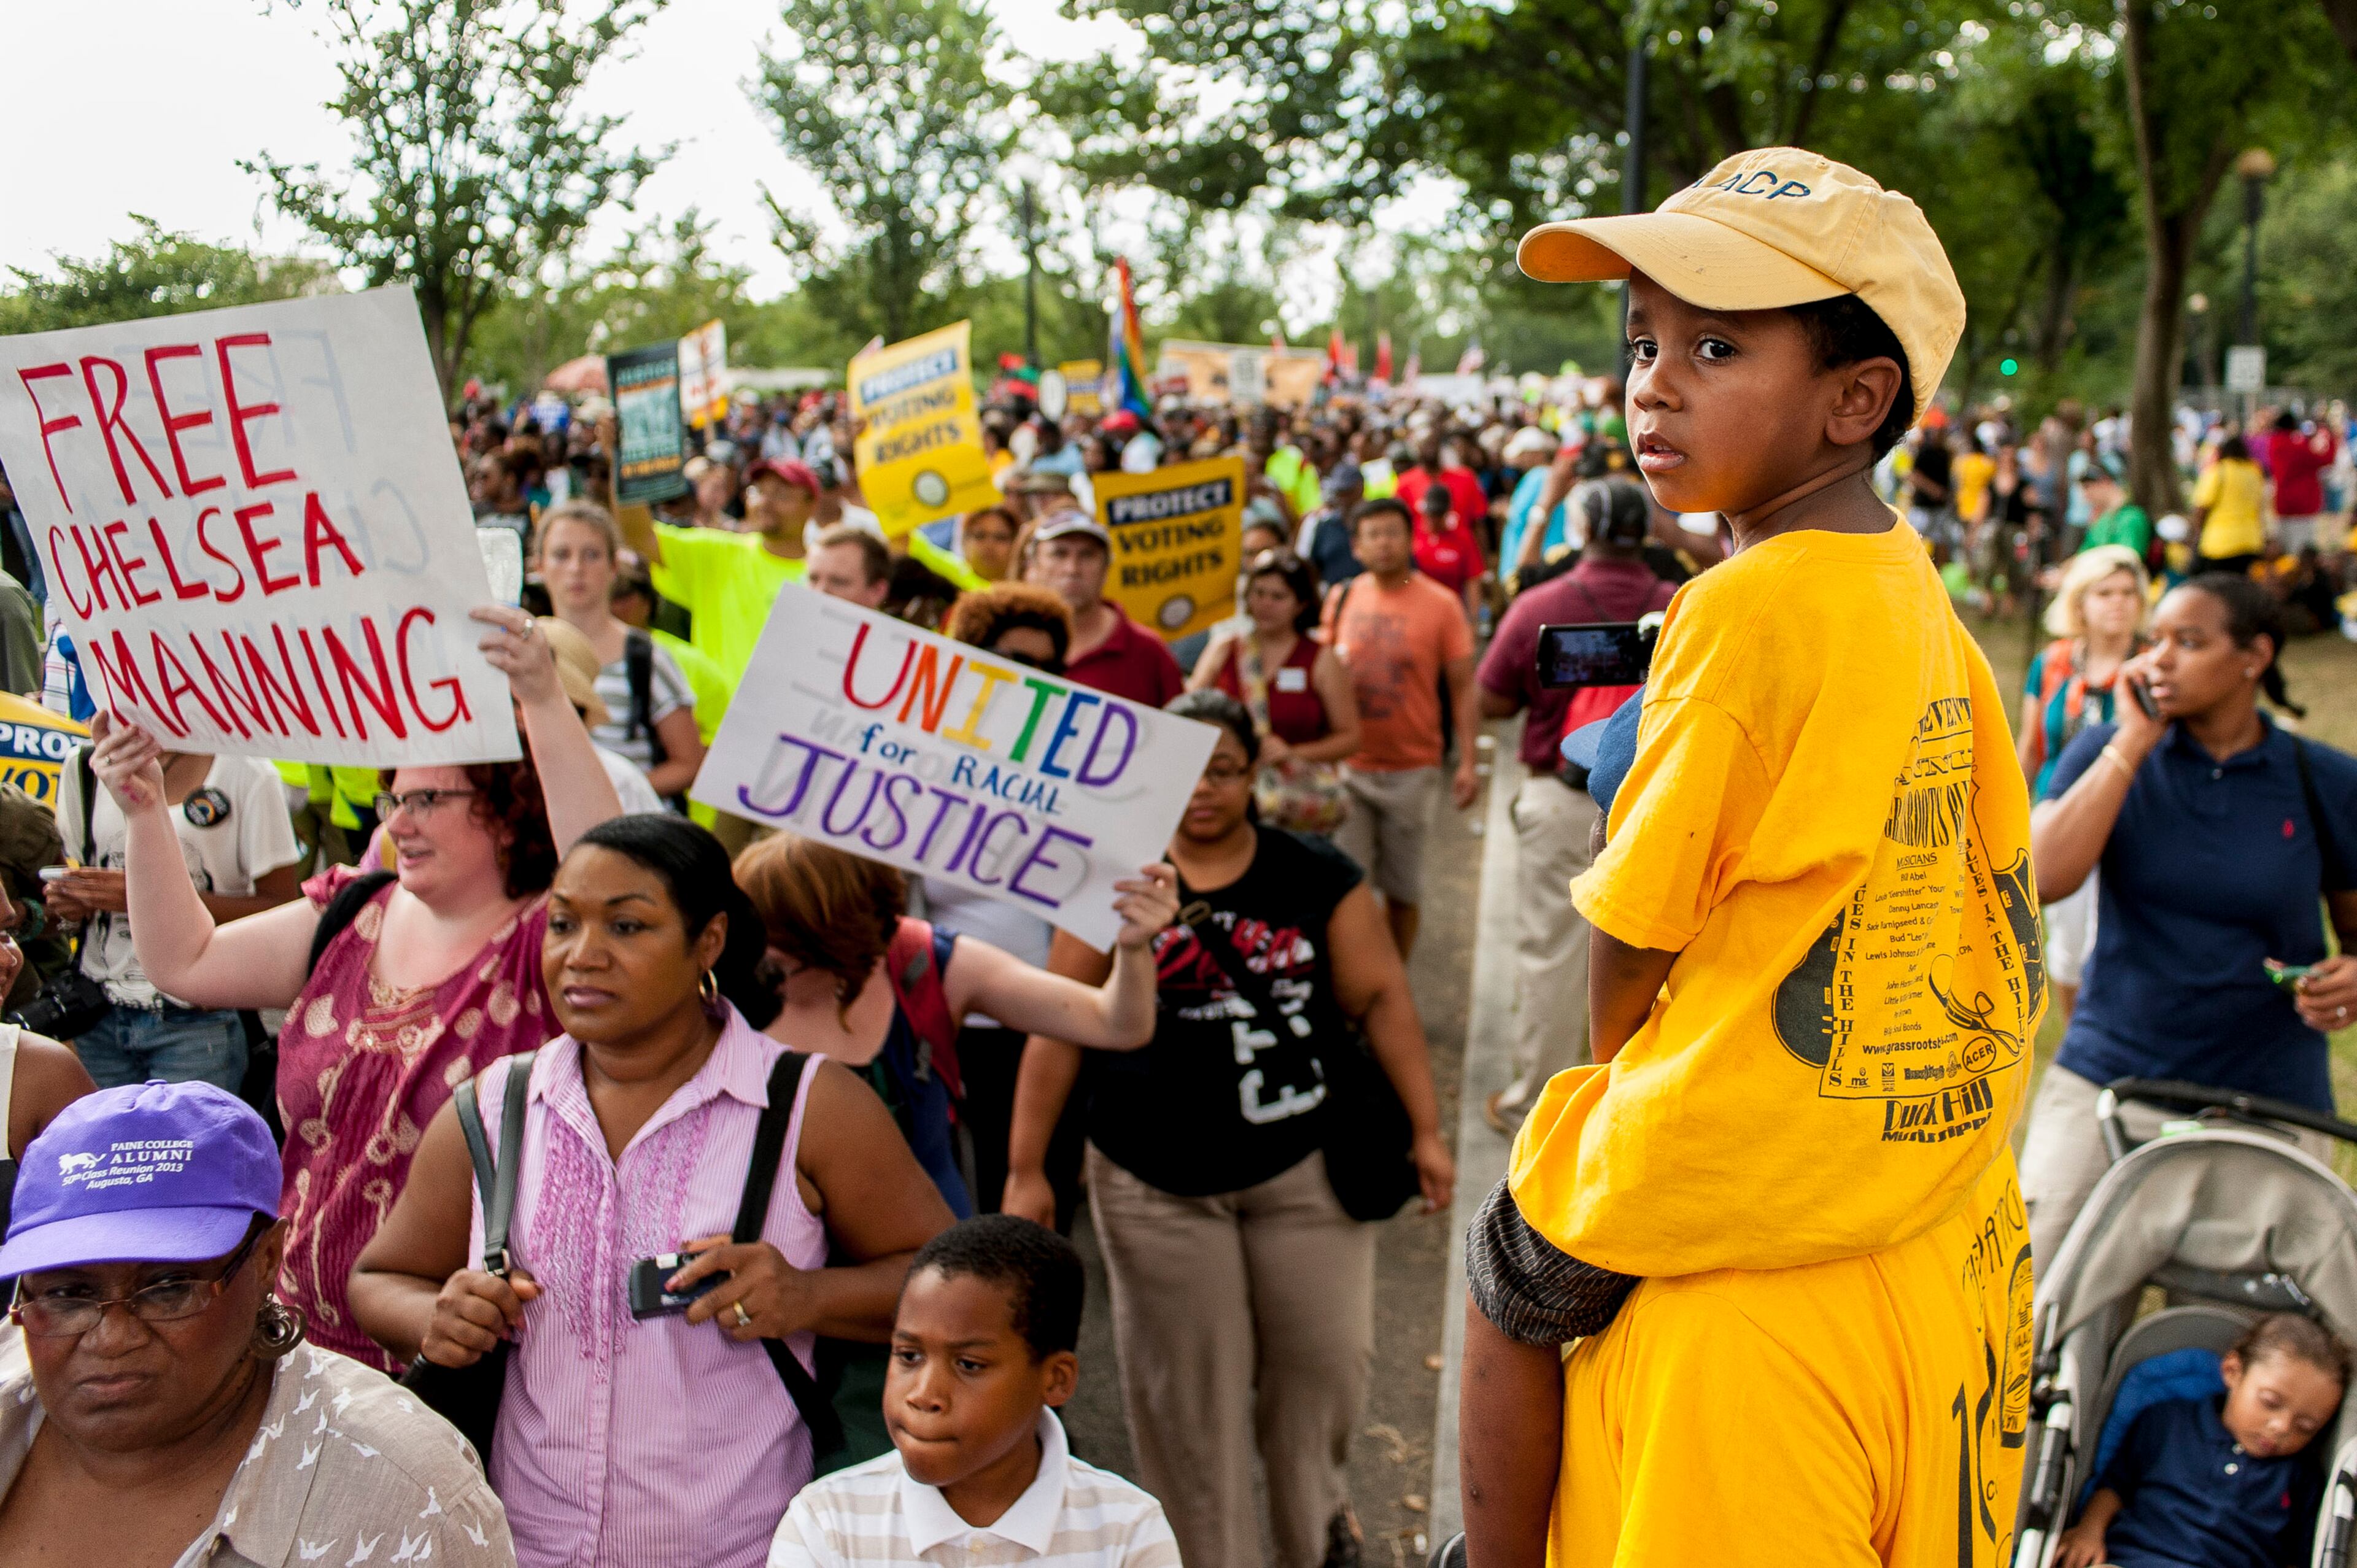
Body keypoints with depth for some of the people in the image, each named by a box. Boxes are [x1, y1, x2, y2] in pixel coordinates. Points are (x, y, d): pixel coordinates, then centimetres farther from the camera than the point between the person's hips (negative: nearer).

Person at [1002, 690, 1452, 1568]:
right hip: (1157, 1184, 0)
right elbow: (1061, 1027, 1)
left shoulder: (1314, 877, 2)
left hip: (1303, 1167, 1)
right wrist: (1026, 1168, -1)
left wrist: (1426, 1132, 0)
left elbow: (1381, 999, 4)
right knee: (1186, 1389, 6)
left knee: (1326, 1356, 6)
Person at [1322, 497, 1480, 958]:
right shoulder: (1341, 599, 3)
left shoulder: (1441, 604, -5)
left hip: (1411, 769, -1)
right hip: (1348, 766, 2)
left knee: (1403, 890, 9)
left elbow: (1463, 687, -4)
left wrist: (1468, 762, -10)